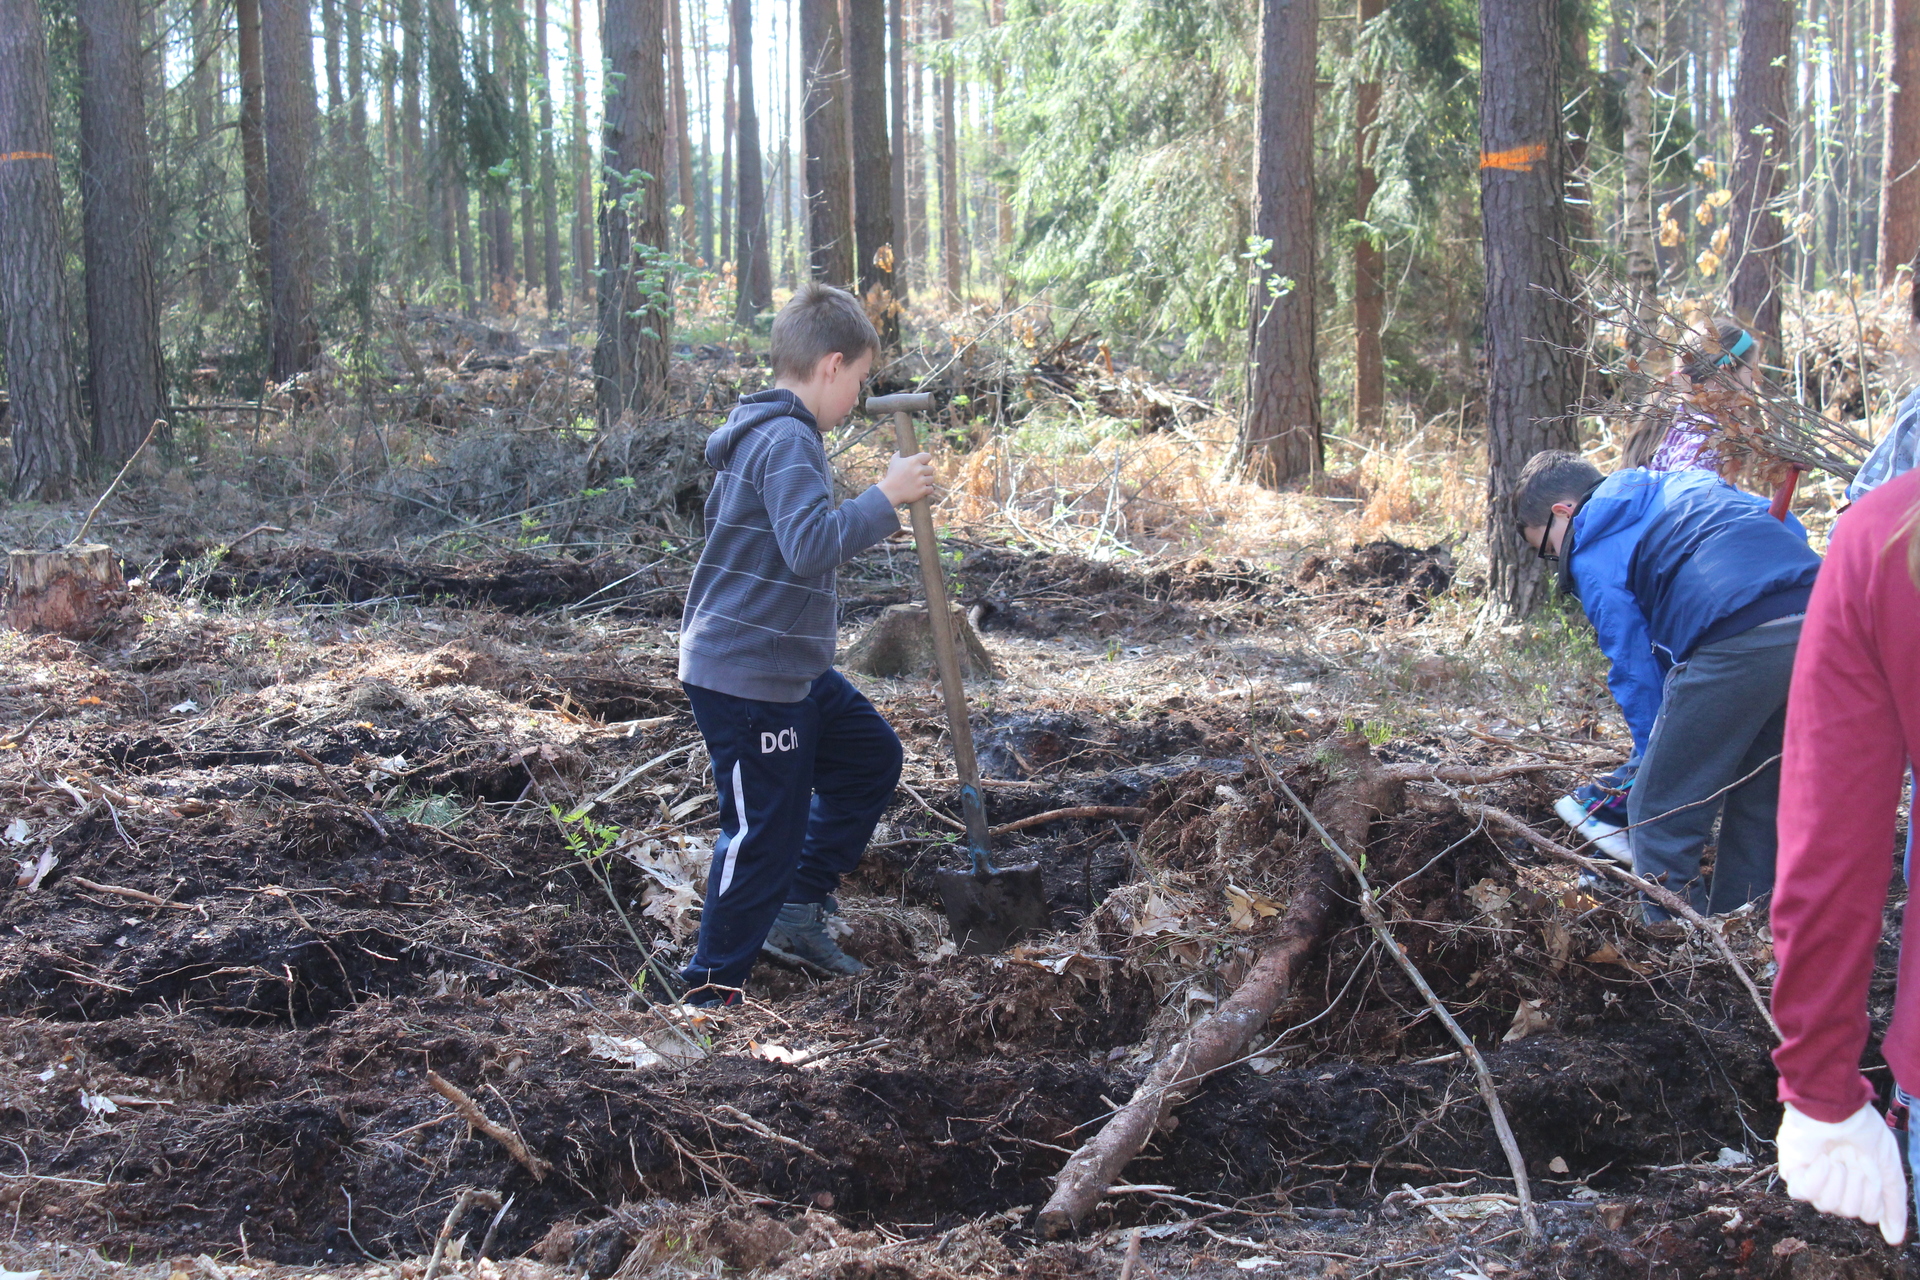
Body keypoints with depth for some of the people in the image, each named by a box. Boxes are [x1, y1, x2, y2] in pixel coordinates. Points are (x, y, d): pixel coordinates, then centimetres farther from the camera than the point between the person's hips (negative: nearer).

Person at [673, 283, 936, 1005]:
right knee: (765, 830, -2)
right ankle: (712, 989, 10)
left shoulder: (760, 431, 12)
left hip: (790, 672, 11)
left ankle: (799, 907, 26)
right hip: (745, 678, -11)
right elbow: (812, 546, -35)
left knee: (870, 758, 20)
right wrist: (886, 498, -27)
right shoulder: (788, 442, -21)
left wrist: (864, 523, 23)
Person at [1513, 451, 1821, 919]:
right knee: (1756, 810, 21)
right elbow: (1787, 527, 27)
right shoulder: (1685, 485, 32)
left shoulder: (1592, 552, 11)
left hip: (1739, 642, -8)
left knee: (1658, 816, 4)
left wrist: (1657, 764, 11)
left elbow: (1634, 667, 5)